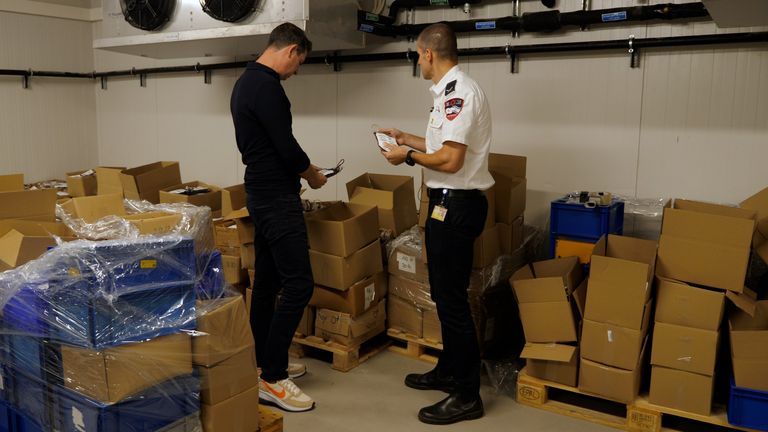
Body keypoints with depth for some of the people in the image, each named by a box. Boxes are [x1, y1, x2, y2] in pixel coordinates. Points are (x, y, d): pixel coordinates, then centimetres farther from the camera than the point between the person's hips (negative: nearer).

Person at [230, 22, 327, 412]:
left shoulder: (245, 81, 16)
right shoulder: (266, 86, -18)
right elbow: (286, 146, -20)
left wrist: (297, 172, 22)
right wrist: (312, 175, -1)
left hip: (261, 192, 11)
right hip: (277, 198, -11)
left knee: (267, 282, 14)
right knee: (298, 284, -10)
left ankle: (265, 365, 24)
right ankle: (272, 379, -3)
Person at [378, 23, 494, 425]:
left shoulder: (459, 91, -19)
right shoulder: (450, 90, 15)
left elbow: (450, 159, -25)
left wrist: (410, 156, -10)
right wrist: (407, 138, 28)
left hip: (456, 206, -11)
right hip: (448, 202, 11)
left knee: (452, 298, -4)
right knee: (444, 293, 19)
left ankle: (467, 395, 7)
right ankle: (449, 371, 33)